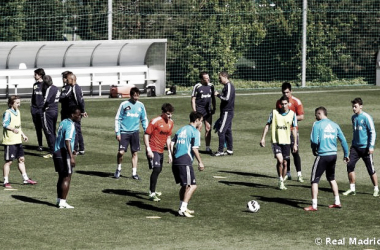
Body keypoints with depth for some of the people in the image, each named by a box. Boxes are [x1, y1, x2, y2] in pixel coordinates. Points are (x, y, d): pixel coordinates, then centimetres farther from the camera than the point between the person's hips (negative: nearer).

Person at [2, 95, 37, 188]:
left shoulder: (17, 112, 13)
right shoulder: (7, 113, -14)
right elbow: (4, 124, -27)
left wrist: (23, 135, 24)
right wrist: (13, 129, -42)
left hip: (18, 141, 8)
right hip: (9, 141, -8)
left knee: (21, 159, 13)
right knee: (9, 161, -2)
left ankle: (26, 179, 21)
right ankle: (6, 182, 5)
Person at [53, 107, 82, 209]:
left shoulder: (63, 122, 14)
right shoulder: (70, 125, -15)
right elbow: (67, 141, -25)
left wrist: (71, 152, 31)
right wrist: (71, 157, -28)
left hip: (56, 152, 9)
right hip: (64, 154, -9)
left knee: (61, 177, 17)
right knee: (67, 178, -3)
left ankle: (59, 200, 21)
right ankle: (63, 202, -3)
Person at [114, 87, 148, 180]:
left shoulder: (140, 105, 8)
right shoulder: (124, 104, -2)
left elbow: (144, 119, 17)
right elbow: (117, 119, 0)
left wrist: (146, 131, 9)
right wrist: (117, 132, -5)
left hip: (135, 132, 3)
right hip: (124, 132, -3)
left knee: (135, 152, 4)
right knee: (121, 152, -10)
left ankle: (134, 173, 12)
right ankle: (118, 169, 14)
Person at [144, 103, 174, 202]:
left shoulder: (170, 122, 9)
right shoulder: (155, 121, -15)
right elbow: (146, 135, -13)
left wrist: (169, 152, 18)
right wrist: (148, 149, -20)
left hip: (161, 151, 8)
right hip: (153, 150, -8)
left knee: (158, 170, 18)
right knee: (156, 169, -19)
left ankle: (152, 191, 37)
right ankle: (152, 194, -16)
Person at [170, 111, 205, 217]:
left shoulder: (181, 129, 19)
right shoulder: (195, 132, -4)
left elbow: (172, 144, 15)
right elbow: (194, 148, -12)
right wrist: (200, 162, -6)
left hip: (176, 161, 8)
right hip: (185, 162, -8)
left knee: (184, 186, 20)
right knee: (192, 186, -6)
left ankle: (182, 207, 23)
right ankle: (183, 209, -14)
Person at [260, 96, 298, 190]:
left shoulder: (292, 114, -1)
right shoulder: (274, 112, -4)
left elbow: (294, 129, 5)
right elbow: (267, 125, 3)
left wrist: (295, 144, 1)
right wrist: (263, 138, -3)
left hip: (286, 142, 2)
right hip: (276, 141, -2)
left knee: (285, 163, 7)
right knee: (280, 160, -19)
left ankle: (282, 183, 24)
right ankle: (280, 181, -1)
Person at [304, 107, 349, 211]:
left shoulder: (317, 125, -7)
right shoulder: (334, 125, 10)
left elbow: (314, 140, -14)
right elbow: (343, 140, 11)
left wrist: (314, 150, 6)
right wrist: (346, 154, 19)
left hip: (322, 155, -6)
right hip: (333, 155, 6)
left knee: (314, 180, 1)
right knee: (331, 178, 23)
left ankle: (314, 205, -4)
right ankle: (337, 202, 23)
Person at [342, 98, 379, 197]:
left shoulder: (366, 117, -10)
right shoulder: (353, 117, 10)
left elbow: (372, 132, -9)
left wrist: (371, 146, -14)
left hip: (365, 148, -6)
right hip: (355, 147, 6)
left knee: (371, 169, 1)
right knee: (350, 165, -6)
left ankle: (376, 189, 16)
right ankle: (352, 189, 2)